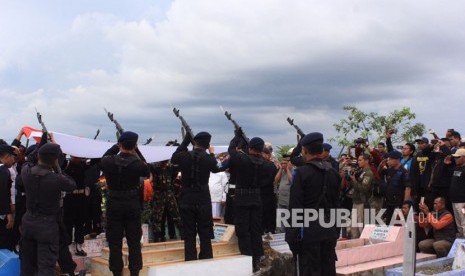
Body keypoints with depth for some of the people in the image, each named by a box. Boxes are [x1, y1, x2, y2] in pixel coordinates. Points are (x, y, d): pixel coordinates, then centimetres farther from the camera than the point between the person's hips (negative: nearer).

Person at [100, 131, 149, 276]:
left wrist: (116, 146, 11)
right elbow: (147, 172, 7)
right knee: (134, 241, 10)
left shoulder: (108, 162, -11)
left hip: (113, 205, 1)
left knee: (114, 241, 10)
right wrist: (135, 154, 8)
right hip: (133, 205, 0)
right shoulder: (138, 164, -13)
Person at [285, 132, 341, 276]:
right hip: (330, 232, 6)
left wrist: (293, 236, -9)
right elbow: (335, 203, 13)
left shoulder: (301, 173, -11)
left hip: (308, 232, -6)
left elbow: (295, 207, -13)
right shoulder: (333, 173, 8)